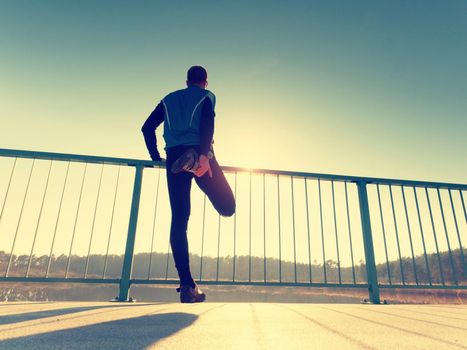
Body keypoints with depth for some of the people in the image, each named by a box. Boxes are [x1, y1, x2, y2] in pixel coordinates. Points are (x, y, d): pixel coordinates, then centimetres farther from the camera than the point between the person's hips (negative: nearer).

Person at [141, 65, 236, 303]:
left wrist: (156, 157, 21)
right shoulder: (206, 96, 16)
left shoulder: (169, 99, 28)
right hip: (198, 152, -3)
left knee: (179, 220, 0)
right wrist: (204, 154, -18)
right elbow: (207, 122, -7)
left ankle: (187, 285, -7)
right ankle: (195, 160, -25)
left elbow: (147, 127, 18)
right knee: (226, 207, -1)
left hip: (173, 156, 4)